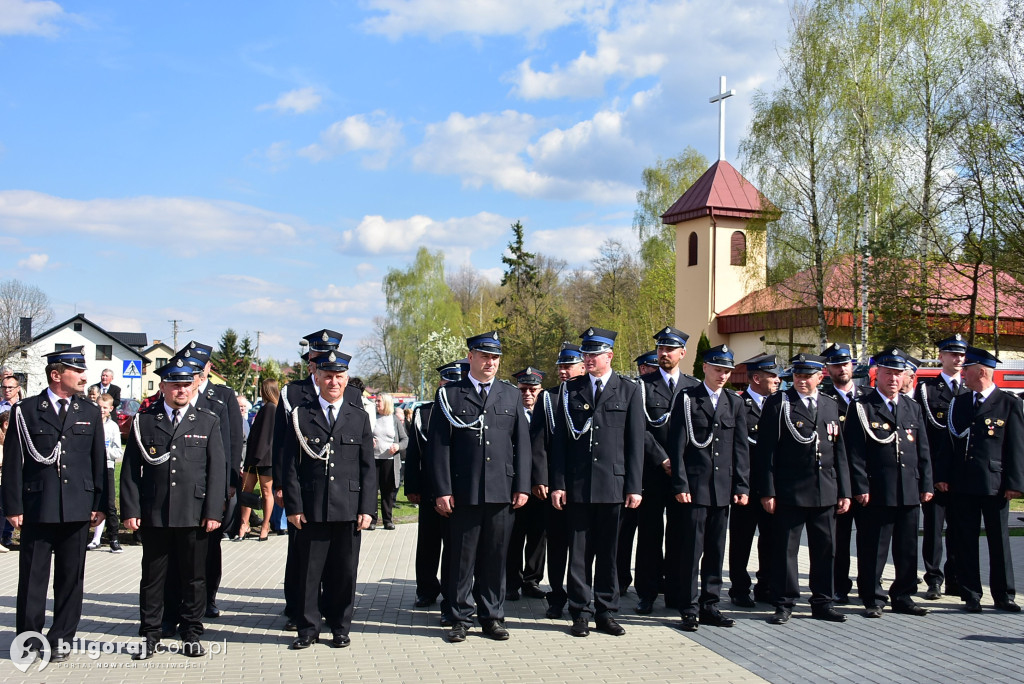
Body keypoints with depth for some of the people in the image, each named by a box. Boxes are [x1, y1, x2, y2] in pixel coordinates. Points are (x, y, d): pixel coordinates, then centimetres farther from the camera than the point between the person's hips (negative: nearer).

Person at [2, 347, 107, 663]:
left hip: (78, 508, 3)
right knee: (33, 577, 4)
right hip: (37, 507, -2)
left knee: (71, 577, 7)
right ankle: (29, 640, 14)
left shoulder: (90, 413, 9)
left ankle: (62, 638, 18)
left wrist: (100, 504, 4)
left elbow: (99, 461, 9)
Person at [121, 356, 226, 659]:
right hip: (154, 514, 0)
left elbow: (216, 469, 3)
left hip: (194, 514, 0)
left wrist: (213, 511, -4)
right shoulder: (144, 420, 6)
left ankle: (191, 635, 18)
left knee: (194, 577, 7)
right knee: (153, 577, 7)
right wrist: (131, 510, -3)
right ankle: (150, 636, 18)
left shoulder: (208, 421, 7)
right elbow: (131, 469, 4)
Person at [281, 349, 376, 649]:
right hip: (311, 510, -1)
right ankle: (308, 629, 17)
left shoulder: (359, 417, 9)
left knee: (345, 572, 6)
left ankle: (340, 627, 19)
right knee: (309, 571, 4)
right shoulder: (301, 415, 5)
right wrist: (293, 506, -4)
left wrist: (367, 508, 0)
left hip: (348, 510, 1)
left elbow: (368, 467, 7)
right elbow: (290, 465, 3)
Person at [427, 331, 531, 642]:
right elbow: (439, 445, -1)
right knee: (462, 557, 4)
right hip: (463, 492, -2)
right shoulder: (448, 395, 3)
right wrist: (442, 490, -8)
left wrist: (522, 486, 3)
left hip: (501, 492, 2)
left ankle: (493, 616, 18)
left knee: (495, 556, 8)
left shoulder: (511, 395, 12)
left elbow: (522, 443, 10)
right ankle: (460, 617, 15)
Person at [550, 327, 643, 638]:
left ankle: (606, 613, 16)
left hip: (613, 484, 0)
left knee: (608, 552, 7)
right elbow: (559, 439, 6)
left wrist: (634, 486, -3)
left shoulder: (629, 391, 6)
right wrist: (558, 483, -1)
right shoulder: (570, 390, 8)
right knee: (579, 552, 4)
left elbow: (636, 442, 3)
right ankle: (581, 614, 12)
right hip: (577, 484, 1)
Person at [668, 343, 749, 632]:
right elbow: (677, 446, -4)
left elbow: (741, 448, 10)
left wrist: (742, 486, 4)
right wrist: (680, 485, -11)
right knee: (692, 550, -3)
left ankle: (710, 606, 17)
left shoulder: (735, 403, 11)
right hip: (695, 486, -4)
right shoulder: (687, 400, -1)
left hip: (723, 487, 4)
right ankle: (689, 609, 4)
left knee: (716, 550, 9)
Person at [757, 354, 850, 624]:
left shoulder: (831, 406, 12)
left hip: (825, 492, 4)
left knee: (825, 549, 10)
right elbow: (766, 451, -5)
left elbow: (839, 452, 14)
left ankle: (823, 603, 22)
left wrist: (844, 491, 10)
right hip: (789, 491, -4)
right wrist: (767, 491, -10)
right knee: (785, 550, 1)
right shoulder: (777, 403, -2)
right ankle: (784, 604, 12)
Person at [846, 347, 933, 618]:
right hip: (876, 492, -5)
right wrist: (861, 488, -12)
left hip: (909, 492, 5)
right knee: (873, 550, 0)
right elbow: (855, 453, -6)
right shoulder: (862, 408, -1)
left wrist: (926, 485, 8)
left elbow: (923, 452, 16)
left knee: (907, 549, 10)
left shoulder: (913, 409, 16)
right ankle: (872, 600, 9)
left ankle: (903, 597, 22)